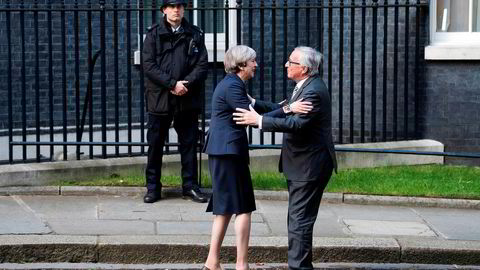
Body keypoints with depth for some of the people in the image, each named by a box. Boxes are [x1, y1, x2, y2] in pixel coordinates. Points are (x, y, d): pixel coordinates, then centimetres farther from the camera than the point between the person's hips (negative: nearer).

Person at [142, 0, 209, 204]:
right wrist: (172, 84, -16)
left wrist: (186, 84, -15)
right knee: (155, 144, 4)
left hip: (187, 99, 1)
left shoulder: (195, 35, 8)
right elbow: (149, 65, -7)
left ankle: (190, 186, 15)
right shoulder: (154, 34, 2)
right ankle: (153, 187, 12)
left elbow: (202, 65, 2)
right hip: (159, 98, -1)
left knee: (189, 143, 6)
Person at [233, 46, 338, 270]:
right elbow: (284, 111, 20)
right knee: (297, 218, 17)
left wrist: (259, 120, -32)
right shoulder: (306, 87, 12)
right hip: (302, 165, 11)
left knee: (300, 219, -7)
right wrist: (255, 104, 12)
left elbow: (297, 123, -33)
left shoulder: (314, 92, -21)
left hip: (310, 166, -11)